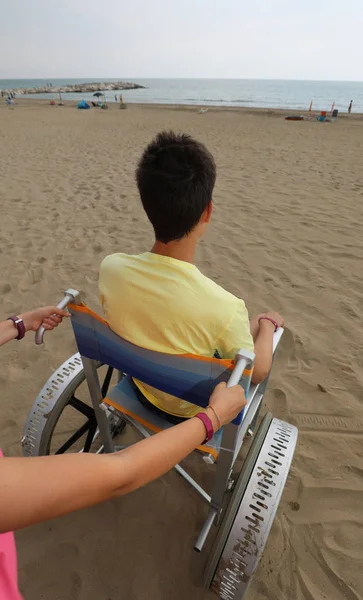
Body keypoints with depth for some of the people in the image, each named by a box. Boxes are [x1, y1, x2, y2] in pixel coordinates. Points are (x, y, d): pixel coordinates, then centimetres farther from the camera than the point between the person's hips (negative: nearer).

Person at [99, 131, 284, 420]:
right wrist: (267, 322, 0)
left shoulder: (110, 268, -27)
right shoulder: (224, 308, -40)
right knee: (263, 329, 20)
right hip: (192, 407, -3)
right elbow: (257, 372, -19)